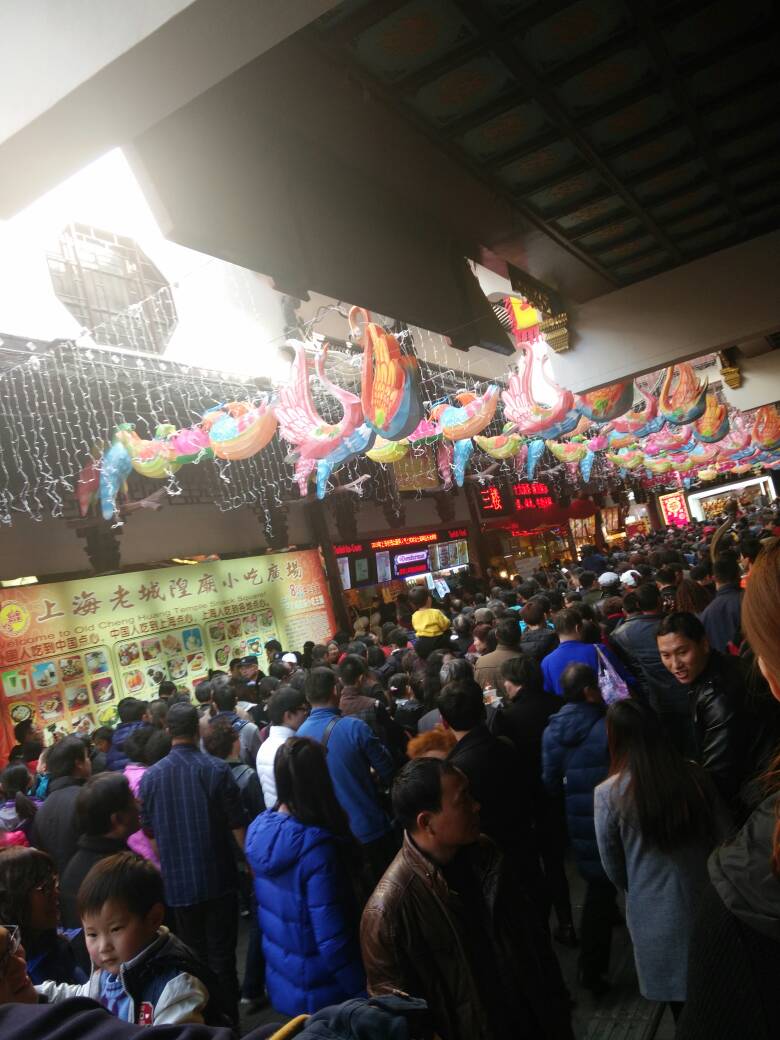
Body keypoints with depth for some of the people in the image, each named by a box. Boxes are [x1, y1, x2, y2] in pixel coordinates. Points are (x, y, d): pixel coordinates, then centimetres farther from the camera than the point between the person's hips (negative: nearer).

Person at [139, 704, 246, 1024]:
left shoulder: (151, 776, -5)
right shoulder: (217, 769, -13)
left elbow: (149, 832, 4)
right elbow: (237, 824, -9)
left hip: (178, 881, 3)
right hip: (217, 877, -3)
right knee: (221, 956, 9)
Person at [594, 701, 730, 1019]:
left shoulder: (608, 794, -18)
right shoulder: (695, 775, -11)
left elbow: (612, 866, -5)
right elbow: (725, 836, -1)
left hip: (654, 909, -2)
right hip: (705, 898, 3)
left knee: (676, 991, 21)